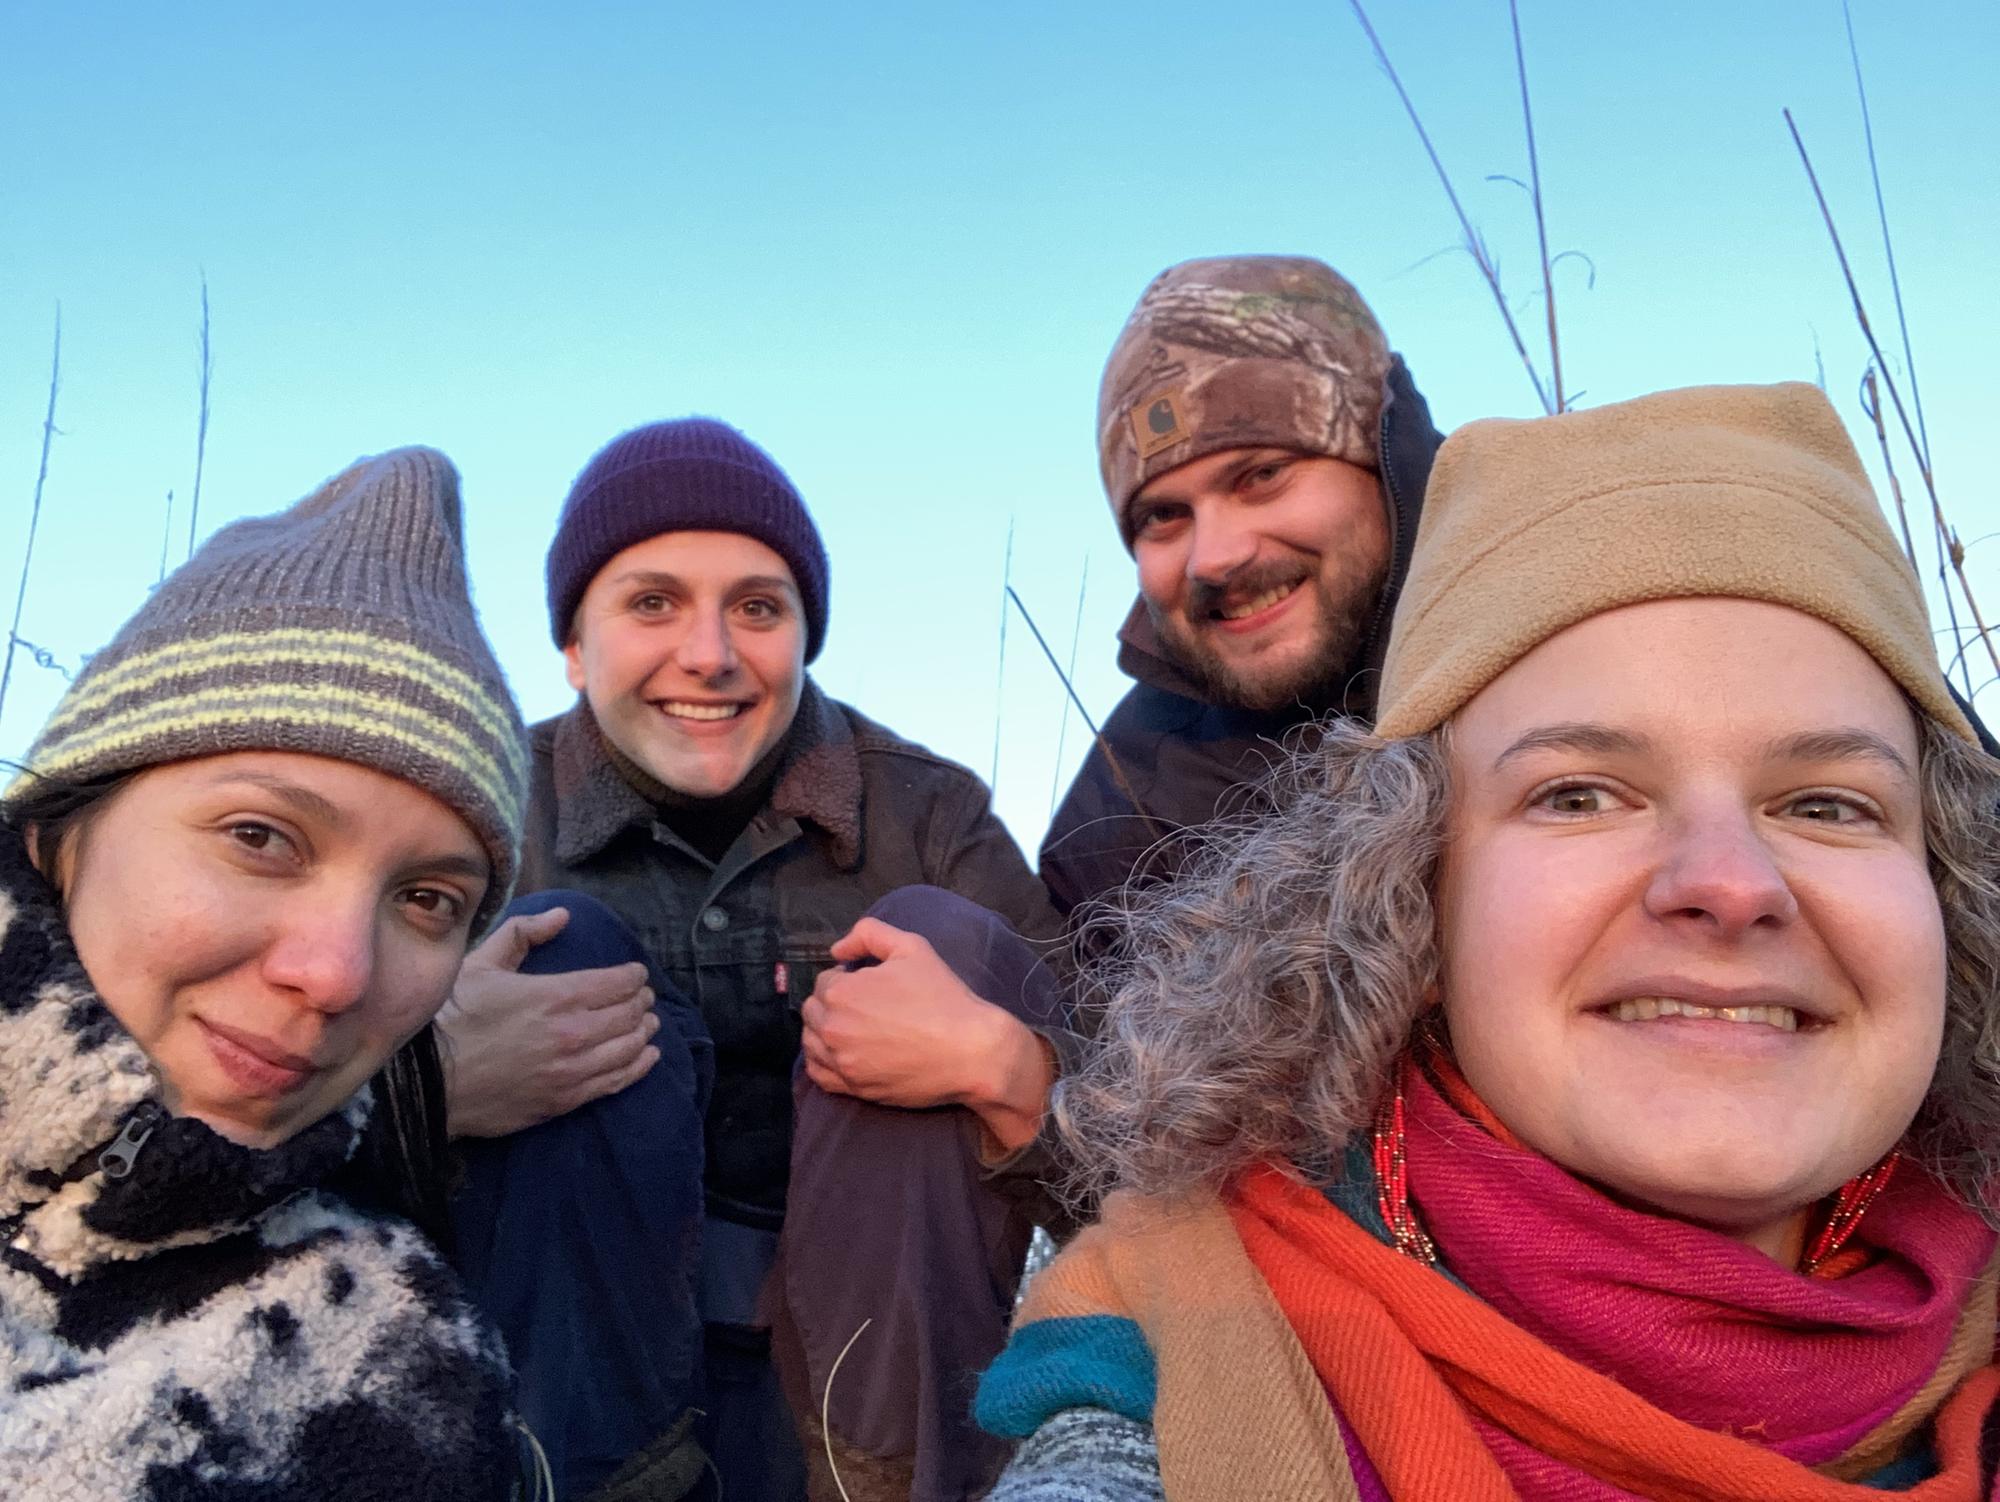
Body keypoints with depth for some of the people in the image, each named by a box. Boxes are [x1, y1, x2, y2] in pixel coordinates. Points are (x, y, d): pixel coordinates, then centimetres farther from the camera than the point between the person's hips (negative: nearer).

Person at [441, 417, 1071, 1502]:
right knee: (563, 947, -18)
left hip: (860, 1361, 1)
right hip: (576, 1346, 0)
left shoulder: (929, 814, -2)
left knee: (936, 930, -16)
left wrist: (996, 1064, -30)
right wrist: (433, 1080, -33)